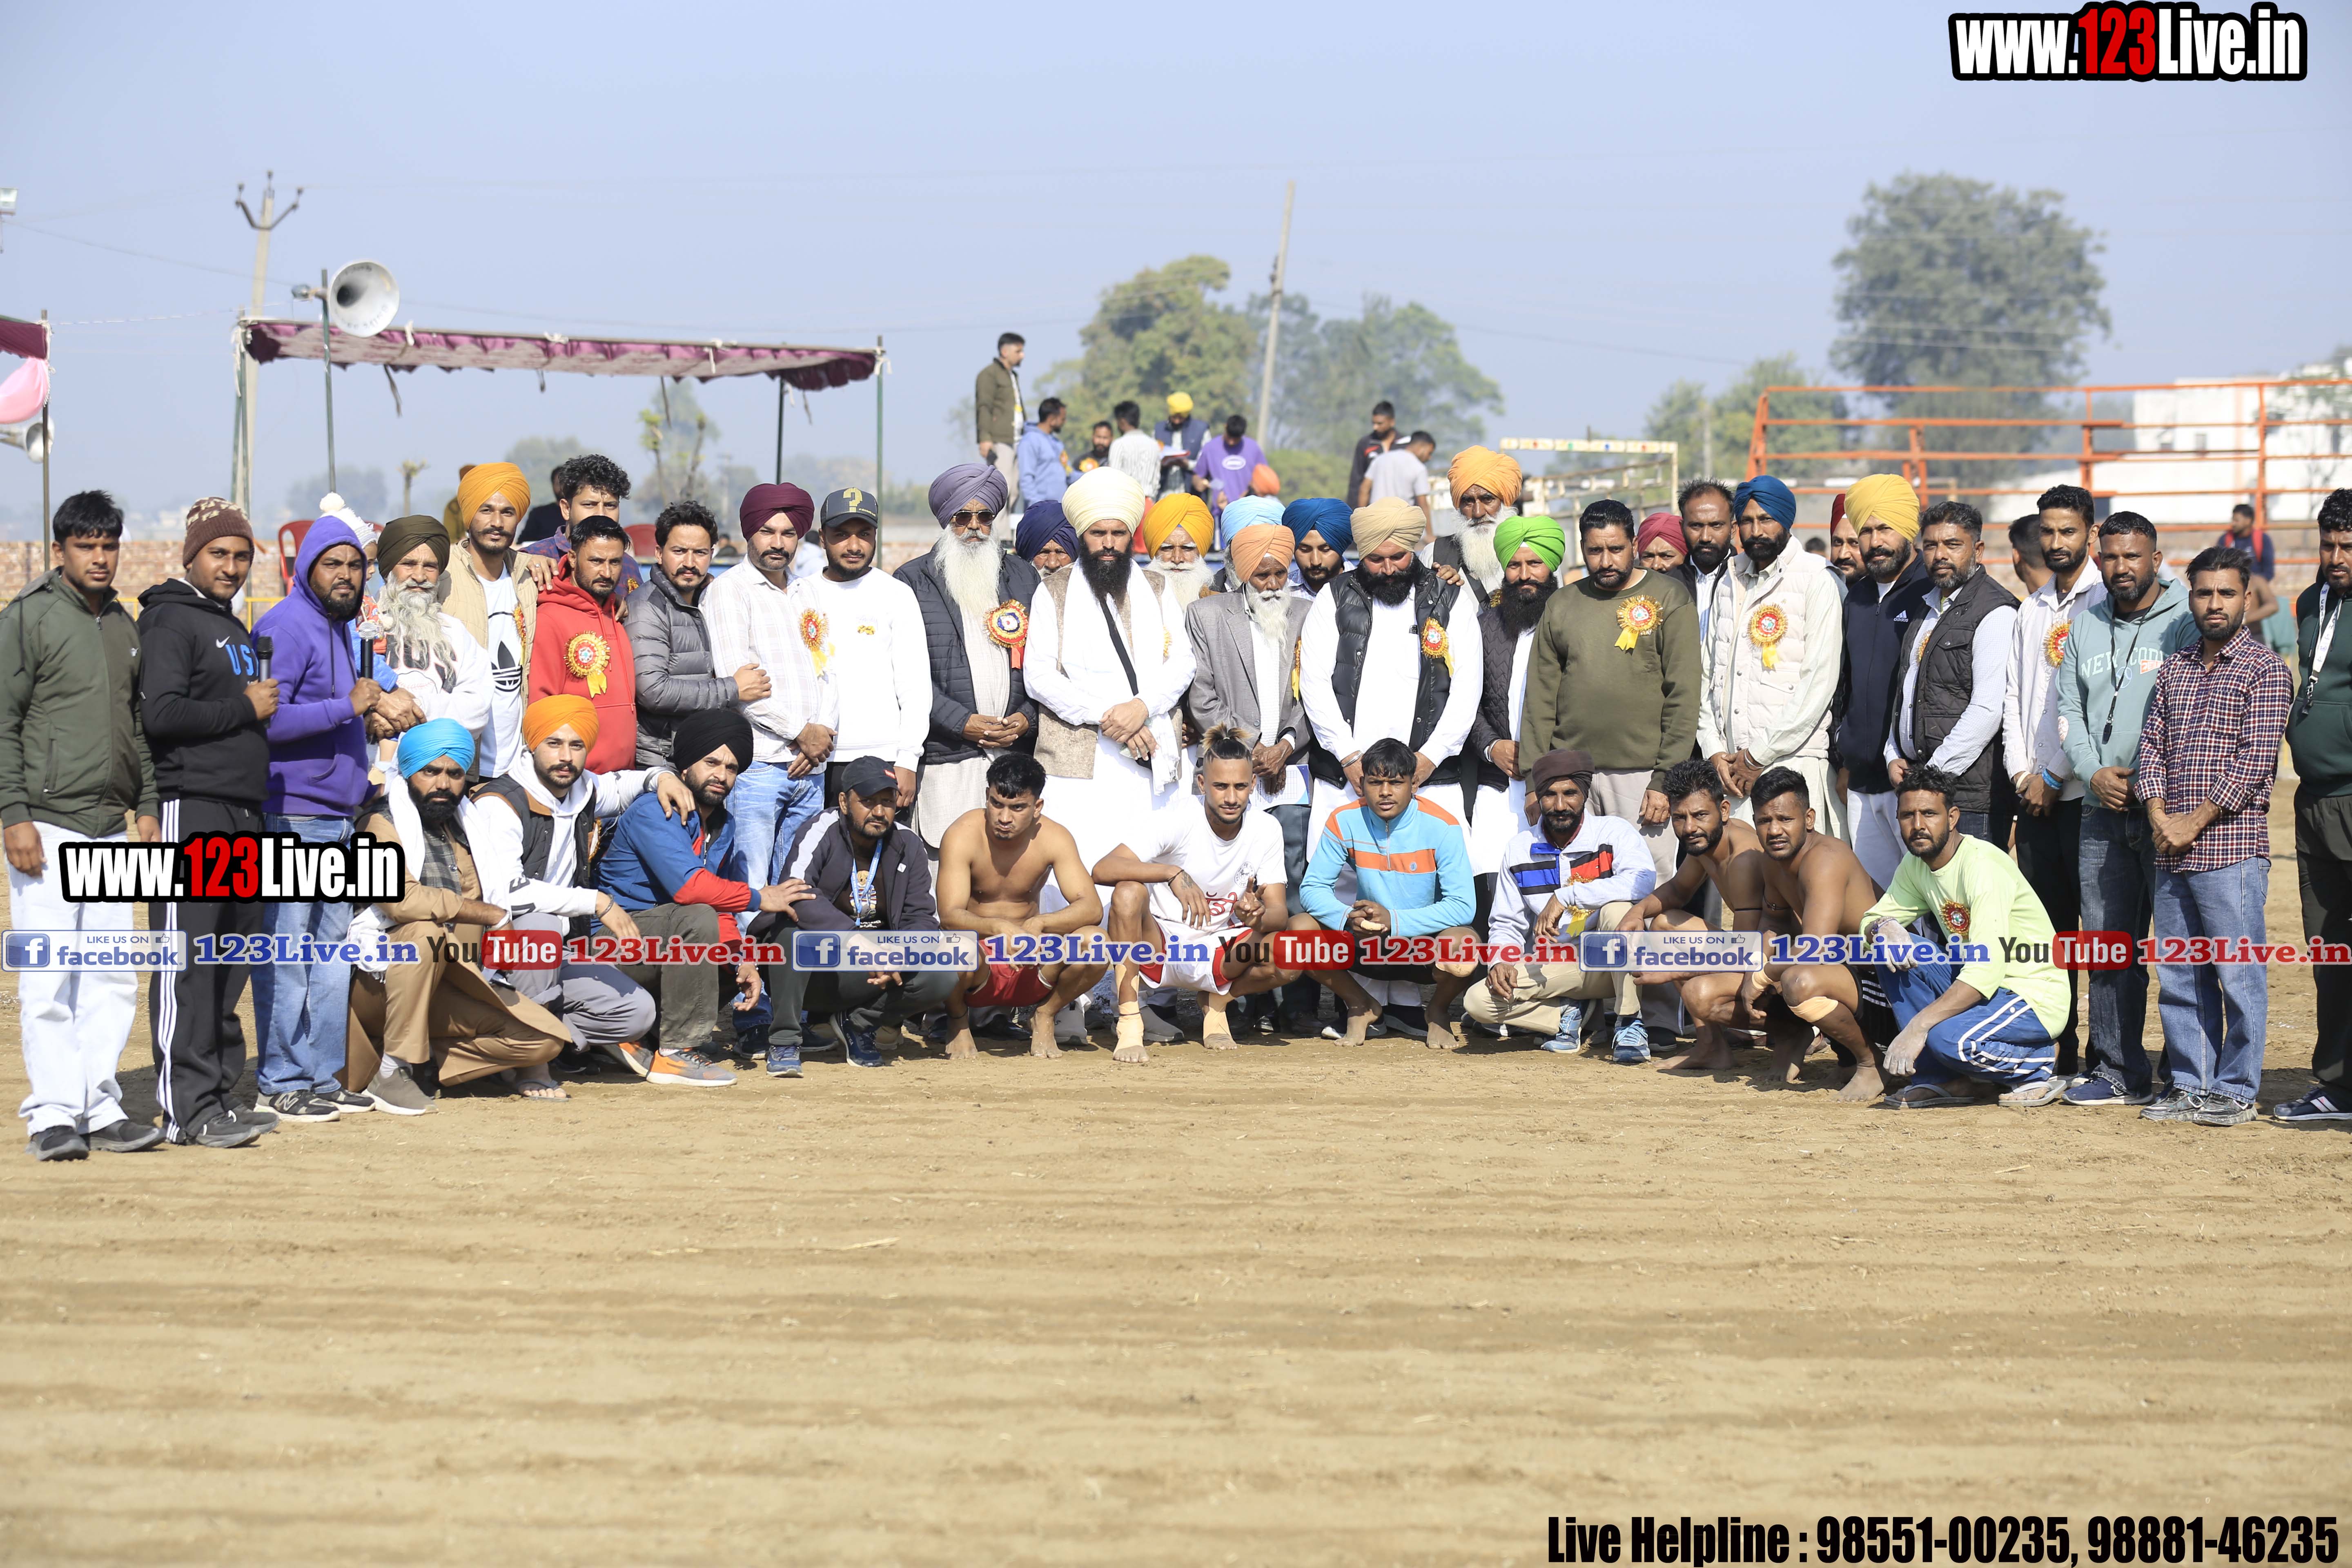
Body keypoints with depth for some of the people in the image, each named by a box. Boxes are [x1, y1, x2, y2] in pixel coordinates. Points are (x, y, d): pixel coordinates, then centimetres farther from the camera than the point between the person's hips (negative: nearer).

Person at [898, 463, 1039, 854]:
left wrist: (1027, 718, -2)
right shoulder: (913, 581, 6)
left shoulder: (1023, 577, 17)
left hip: (1016, 749, 3)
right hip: (946, 759, -3)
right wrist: (963, 723, -9)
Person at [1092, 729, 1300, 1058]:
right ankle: (1130, 1021, -23)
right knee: (1129, 892, -34)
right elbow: (1102, 870, -29)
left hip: (1218, 951, 3)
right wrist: (1173, 873, -43)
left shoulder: (1266, 830, -5)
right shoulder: (1177, 820, -17)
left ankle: (1218, 1001, 7)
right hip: (1156, 948, -3)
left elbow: (1279, 910, -9)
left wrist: (1259, 917, -34)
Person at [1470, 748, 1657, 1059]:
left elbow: (1644, 881, -30)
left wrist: (1566, 895, -31)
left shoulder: (1613, 832, -8)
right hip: (1554, 969, 3)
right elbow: (1508, 924, 13)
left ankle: (1628, 1022, -19)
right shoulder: (1520, 848, 5)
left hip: (1610, 961, -3)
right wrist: (1500, 961, -10)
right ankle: (1568, 1015, 3)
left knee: (1618, 909, -35)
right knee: (1479, 1002, -19)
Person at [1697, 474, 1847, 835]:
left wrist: (1759, 755, -9)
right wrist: (1714, 751, 2)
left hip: (1793, 761, -5)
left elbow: (1820, 682, -8)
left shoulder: (1817, 581, -2)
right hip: (1730, 766, 5)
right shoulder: (1729, 582, 16)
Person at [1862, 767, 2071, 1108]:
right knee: (1892, 950, -9)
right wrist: (1880, 927, -16)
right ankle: (1945, 1079, -5)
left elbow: (1986, 970, -32)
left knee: (1948, 1038, -33)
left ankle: (2039, 1062, -1)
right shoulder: (1915, 865, 3)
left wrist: (1917, 1026, -37)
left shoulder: (1983, 865, -23)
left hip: (2036, 998, -8)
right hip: (1973, 984, 8)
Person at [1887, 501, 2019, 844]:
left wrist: (1933, 776, -15)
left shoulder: (1996, 612, -10)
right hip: (1912, 783, 7)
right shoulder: (1924, 607, 17)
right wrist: (1893, 757, 8)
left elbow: (1987, 711, -17)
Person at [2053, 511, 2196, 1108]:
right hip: (2103, 812, 6)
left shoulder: (2188, 620, -3)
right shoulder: (2085, 626, 15)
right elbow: (2069, 708, 15)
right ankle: (2117, 1073, 14)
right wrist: (2094, 773, -1)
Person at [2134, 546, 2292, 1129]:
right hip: (2171, 853, 6)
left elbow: (2255, 760, -10)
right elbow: (2152, 744, 12)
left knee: (2238, 973, -2)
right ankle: (2190, 1085, 19)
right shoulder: (2174, 669, 15)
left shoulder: (2264, 669, -3)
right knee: (2179, 975, 10)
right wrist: (2159, 815, -4)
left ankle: (2237, 1090, 7)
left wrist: (2194, 823, -12)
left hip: (2231, 845, -6)